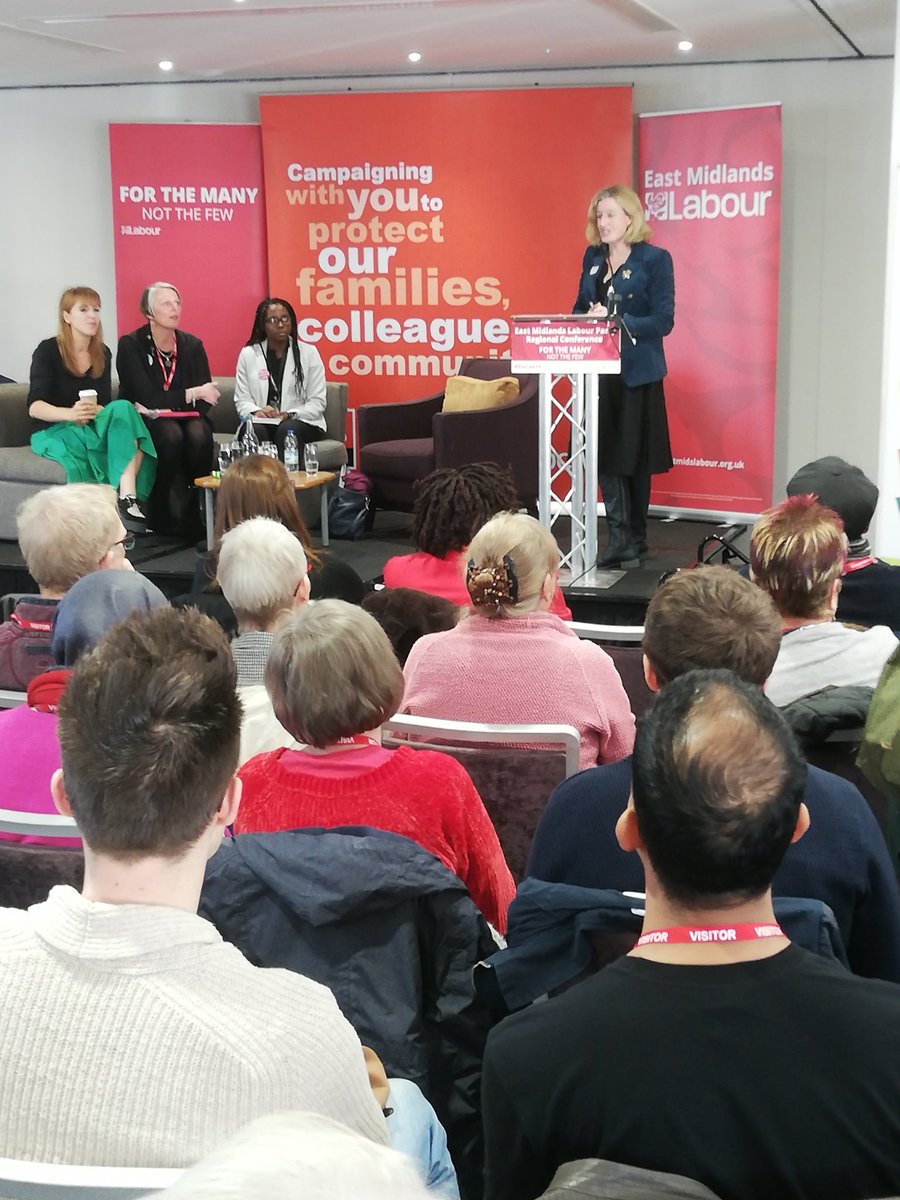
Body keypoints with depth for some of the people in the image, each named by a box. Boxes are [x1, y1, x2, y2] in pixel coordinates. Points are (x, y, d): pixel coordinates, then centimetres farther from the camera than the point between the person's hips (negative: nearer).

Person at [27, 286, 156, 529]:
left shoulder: (102, 354, 8)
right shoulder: (48, 351, -6)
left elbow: (106, 404, 3)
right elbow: (35, 407, -15)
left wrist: (93, 412, -23)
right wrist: (70, 413, -36)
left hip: (92, 427, 4)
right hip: (53, 431, -4)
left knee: (123, 409, -28)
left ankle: (128, 495, -43)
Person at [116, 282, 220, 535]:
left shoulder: (192, 345, 5)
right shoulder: (131, 345, -6)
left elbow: (205, 401, -4)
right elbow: (148, 398, -16)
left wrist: (158, 408, -18)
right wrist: (193, 393, -15)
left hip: (185, 418, 3)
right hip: (144, 424, -3)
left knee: (199, 434, -32)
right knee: (170, 434, -35)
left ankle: (200, 511, -20)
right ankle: (160, 515, -20)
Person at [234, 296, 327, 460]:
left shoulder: (309, 353, 6)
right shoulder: (248, 354, 10)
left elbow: (317, 402, 1)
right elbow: (242, 400, 6)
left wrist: (290, 415, -17)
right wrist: (256, 411, -17)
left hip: (302, 423, 0)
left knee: (287, 430, -36)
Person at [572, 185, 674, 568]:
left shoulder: (655, 259, -5)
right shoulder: (592, 257, 12)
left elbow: (663, 320, -11)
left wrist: (615, 321, -22)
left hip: (637, 374, -5)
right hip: (597, 371, 5)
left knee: (634, 457, 4)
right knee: (606, 455, -1)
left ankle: (634, 537, 17)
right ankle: (621, 540, 0)